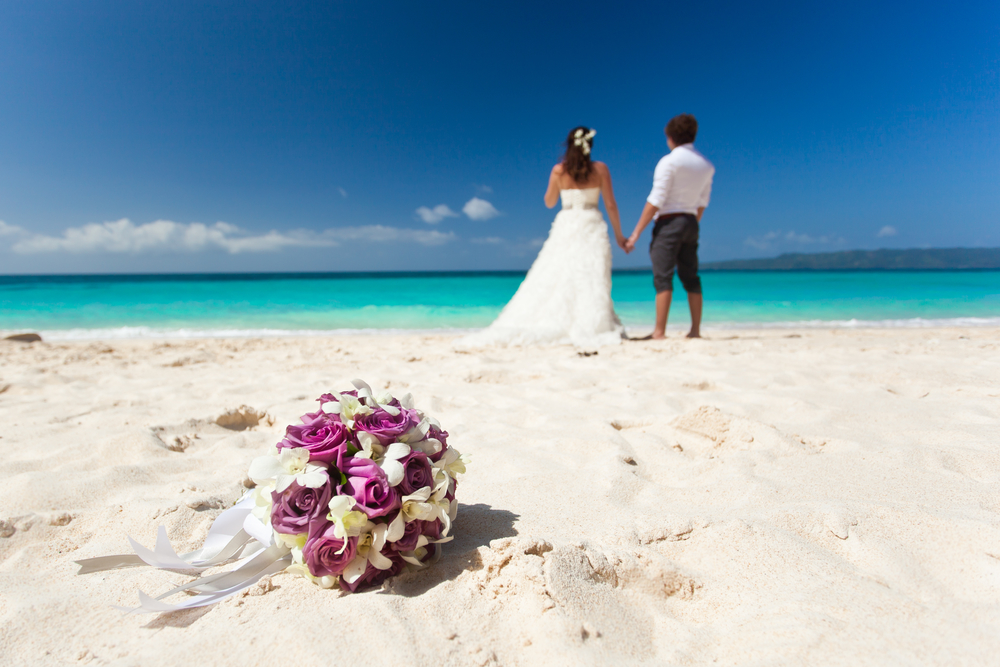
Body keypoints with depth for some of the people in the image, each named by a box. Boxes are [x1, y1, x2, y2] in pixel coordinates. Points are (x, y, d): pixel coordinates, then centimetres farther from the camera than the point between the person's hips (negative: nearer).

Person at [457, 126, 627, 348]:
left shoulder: (559, 170, 0)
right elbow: (610, 205, 0)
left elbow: (549, 202, 11)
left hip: (566, 227, 1)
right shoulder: (600, 168, 0)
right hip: (593, 228, 0)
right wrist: (618, 234, 8)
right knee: (593, 281, 1)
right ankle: (591, 328, -2)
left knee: (550, 280, 3)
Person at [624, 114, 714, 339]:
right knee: (691, 278, 10)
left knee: (663, 278, -9)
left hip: (669, 222, -7)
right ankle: (695, 330, 12)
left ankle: (659, 332, -11)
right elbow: (702, 203, 15)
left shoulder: (669, 161, -8)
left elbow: (656, 201, -14)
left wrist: (636, 233, -13)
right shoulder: (707, 166, 13)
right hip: (691, 222, 7)